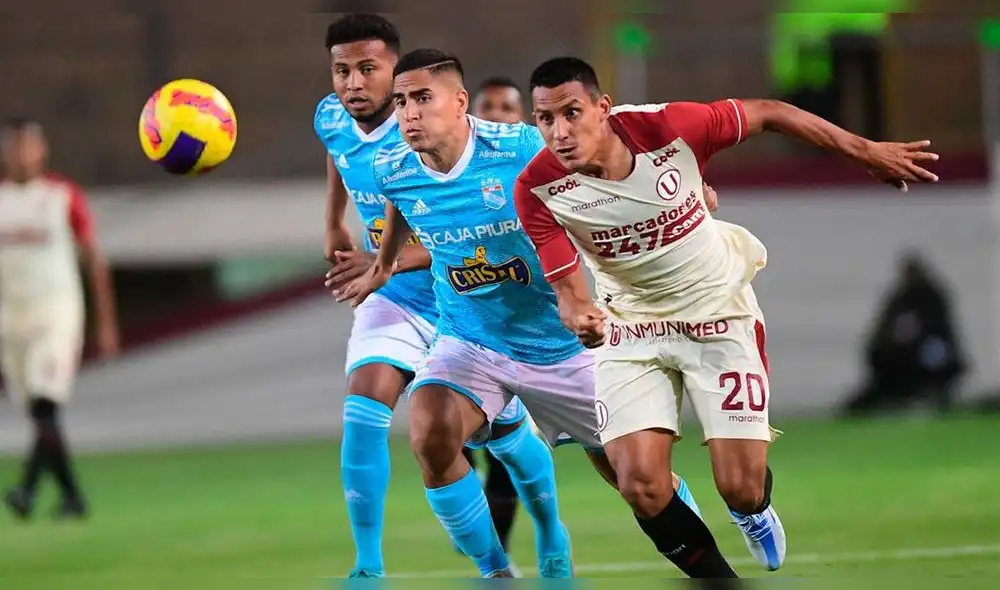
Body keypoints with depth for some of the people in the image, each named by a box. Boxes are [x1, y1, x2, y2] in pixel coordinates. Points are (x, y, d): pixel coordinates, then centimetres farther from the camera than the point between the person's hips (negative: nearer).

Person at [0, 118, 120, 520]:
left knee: (46, 407, -18)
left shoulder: (65, 197, -2)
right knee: (39, 416, 6)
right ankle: (71, 496, 15)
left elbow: (94, 261, 3)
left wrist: (107, 325, 2)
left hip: (57, 311, -4)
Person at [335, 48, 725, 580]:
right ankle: (494, 572, -10)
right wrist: (383, 265, 32)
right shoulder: (393, 171, -10)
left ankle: (709, 565, 33)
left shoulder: (522, 148, -21)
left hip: (559, 344, -1)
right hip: (469, 345, 2)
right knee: (430, 437, -28)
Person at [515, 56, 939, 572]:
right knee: (641, 489, -15)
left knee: (742, 488, -5)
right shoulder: (537, 190, -20)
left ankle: (754, 513, 35)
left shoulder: (667, 127, -25)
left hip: (719, 313, -1)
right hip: (631, 328, 1)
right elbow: (568, 287, -15)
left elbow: (769, 114, -10)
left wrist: (867, 152, -4)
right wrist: (581, 318, -41)